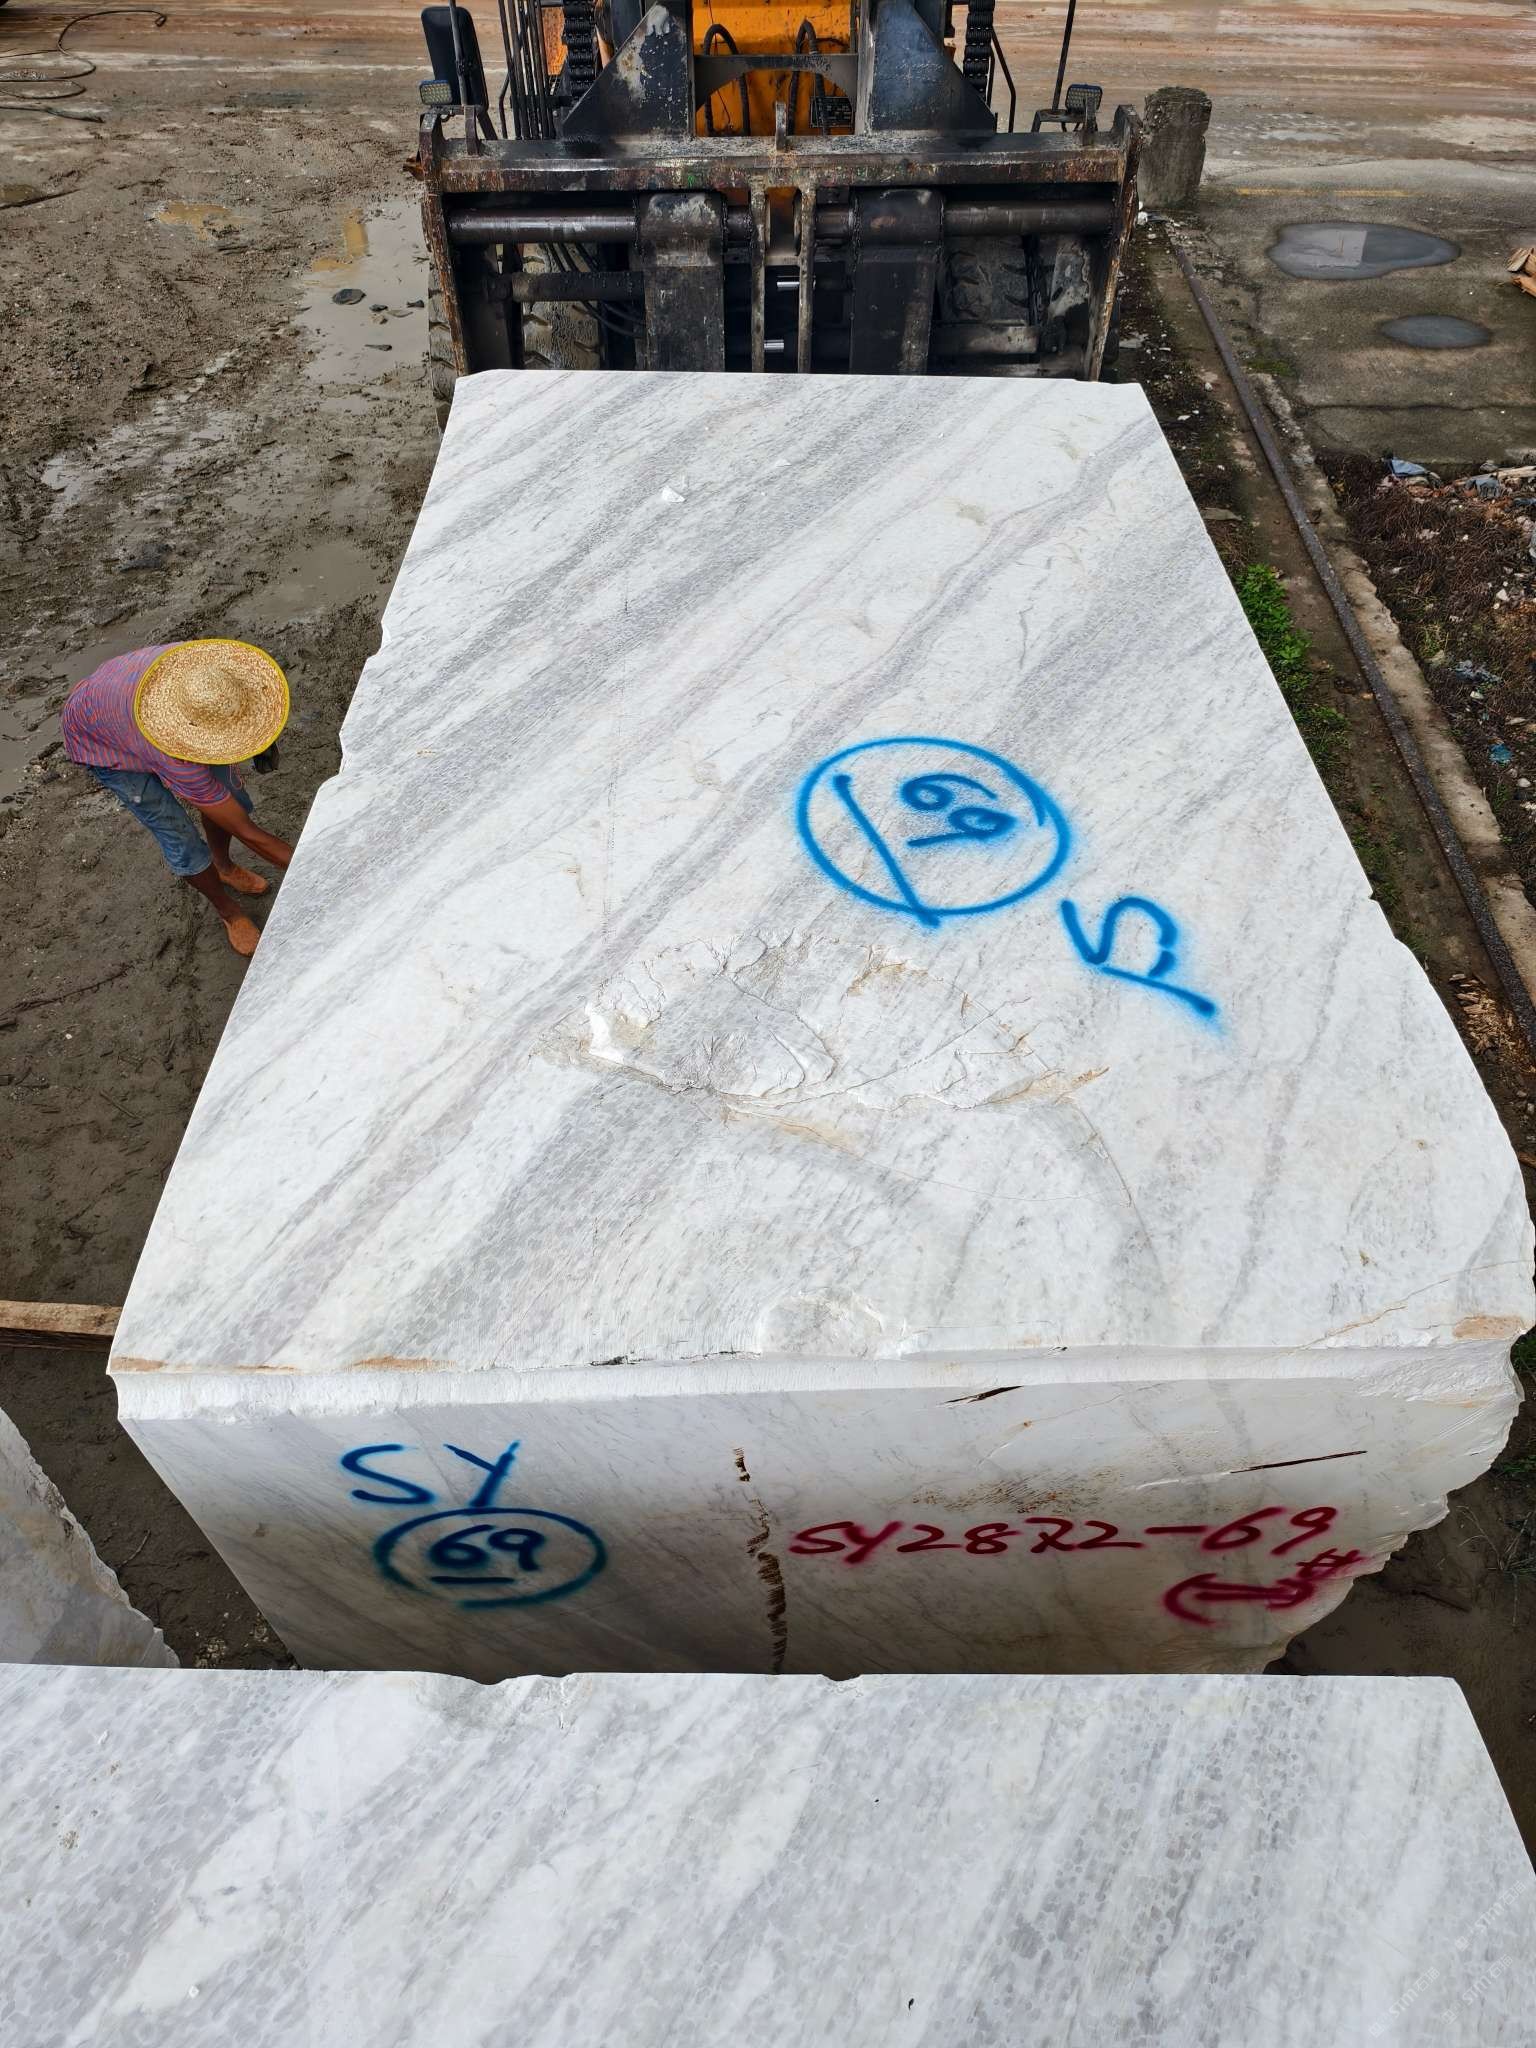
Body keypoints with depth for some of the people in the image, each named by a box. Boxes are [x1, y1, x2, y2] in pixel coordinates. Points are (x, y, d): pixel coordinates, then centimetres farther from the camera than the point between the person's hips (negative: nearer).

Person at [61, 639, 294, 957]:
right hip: (99, 739, -5)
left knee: (228, 796, 6)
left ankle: (224, 866, 38)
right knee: (182, 841, -7)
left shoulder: (212, 666, -36)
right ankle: (229, 912, 21)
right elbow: (248, 833, -36)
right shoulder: (178, 760, -46)